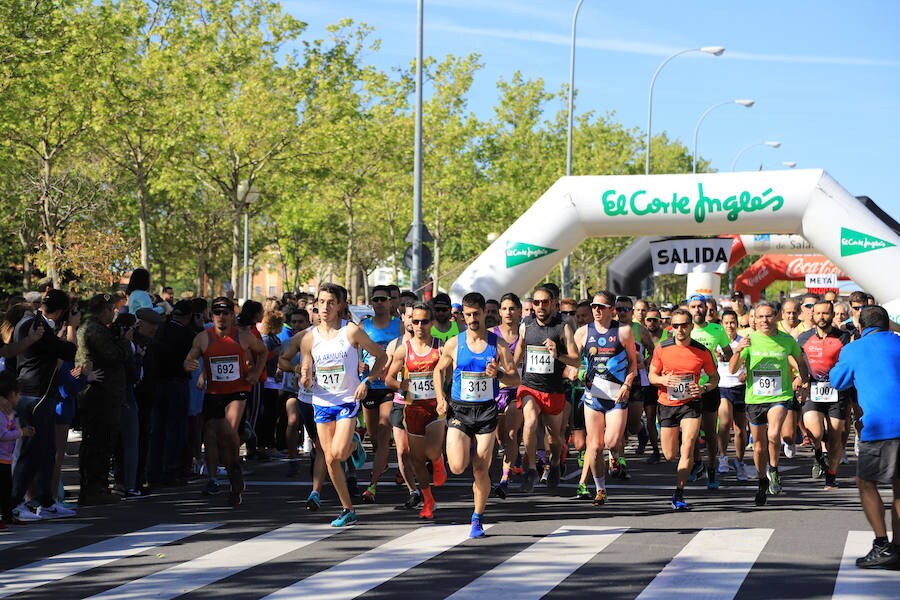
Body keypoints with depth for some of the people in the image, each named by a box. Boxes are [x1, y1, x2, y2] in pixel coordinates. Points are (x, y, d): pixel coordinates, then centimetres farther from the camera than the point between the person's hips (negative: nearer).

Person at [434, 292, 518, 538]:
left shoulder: (498, 344, -1)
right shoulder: (454, 344, 1)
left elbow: (516, 380, 2)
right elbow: (439, 370, 17)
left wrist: (498, 374, -19)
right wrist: (441, 399, 4)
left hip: (487, 410, 0)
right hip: (459, 410, 0)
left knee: (481, 470, -1)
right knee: (457, 467, -14)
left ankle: (477, 518, 16)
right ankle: (466, 448, 23)